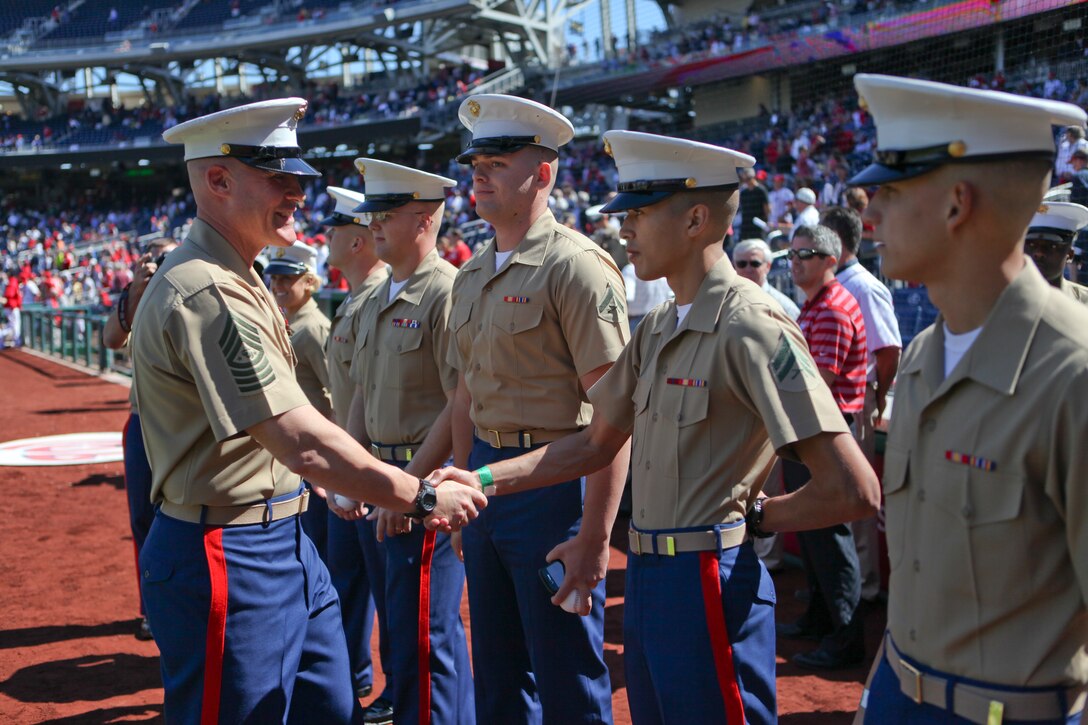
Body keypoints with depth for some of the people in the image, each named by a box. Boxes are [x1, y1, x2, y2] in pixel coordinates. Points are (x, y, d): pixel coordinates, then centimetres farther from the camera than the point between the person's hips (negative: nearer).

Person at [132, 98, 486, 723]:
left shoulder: (239, 282, 12)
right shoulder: (206, 293, -23)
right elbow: (303, 443, -27)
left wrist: (328, 482, 14)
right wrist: (424, 498, -19)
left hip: (285, 541, 10)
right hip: (229, 558, -10)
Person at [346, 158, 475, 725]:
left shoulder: (447, 293, -15)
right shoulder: (374, 304, 13)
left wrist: (408, 485, -20)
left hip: (430, 483, -9)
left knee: (418, 634, -3)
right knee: (440, 626, 20)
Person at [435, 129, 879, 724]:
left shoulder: (753, 329, -18)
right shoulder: (655, 330, 10)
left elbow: (852, 491, -22)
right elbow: (596, 444, 16)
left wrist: (752, 517, -8)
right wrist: (482, 480, 7)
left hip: (710, 584, -9)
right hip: (646, 579, 9)